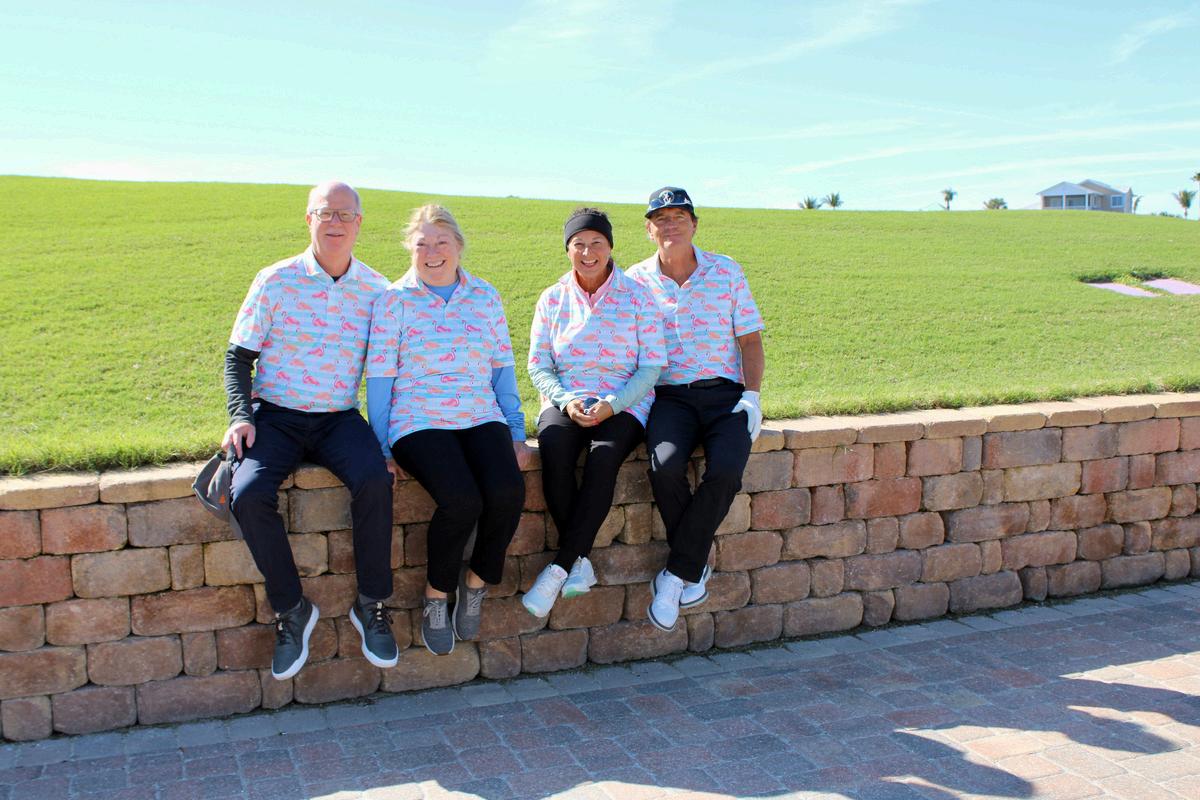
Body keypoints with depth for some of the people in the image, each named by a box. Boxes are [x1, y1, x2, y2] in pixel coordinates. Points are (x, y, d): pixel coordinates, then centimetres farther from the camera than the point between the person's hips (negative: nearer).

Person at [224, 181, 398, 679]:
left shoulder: (377, 289, 5)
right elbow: (238, 357, 5)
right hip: (275, 417, 0)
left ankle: (371, 606, -12)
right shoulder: (276, 281, 1)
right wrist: (240, 416, -11)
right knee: (248, 495, -28)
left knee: (374, 479, -31)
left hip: (339, 418, 0)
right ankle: (291, 610, -7)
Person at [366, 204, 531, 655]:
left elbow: (502, 367, 15)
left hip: (481, 418, 3)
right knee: (462, 500, -29)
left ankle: (476, 582, 2)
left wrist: (516, 432, 8)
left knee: (508, 492, -26)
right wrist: (382, 449, -3)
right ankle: (436, 596, -2)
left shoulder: (485, 296, 13)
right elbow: (379, 376, 2)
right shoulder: (395, 300, 3)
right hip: (419, 422, -3)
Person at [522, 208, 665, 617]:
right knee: (554, 452, -33)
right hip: (566, 402, 2)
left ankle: (559, 567, -28)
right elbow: (538, 364, 8)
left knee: (604, 456, -35)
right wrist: (565, 400, -12)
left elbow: (650, 367, 0)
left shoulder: (637, 297, 2)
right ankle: (579, 560, -21)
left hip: (623, 404, -2)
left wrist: (611, 405, -15)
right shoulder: (553, 298, 9)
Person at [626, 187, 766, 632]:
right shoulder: (635, 281, 8)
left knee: (726, 470, -29)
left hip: (725, 394, 1)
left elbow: (750, 340, 11)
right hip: (668, 396, 0)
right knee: (665, 466, -32)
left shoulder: (727, 272, 8)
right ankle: (695, 568, -8)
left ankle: (676, 573, -12)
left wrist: (752, 396, -3)